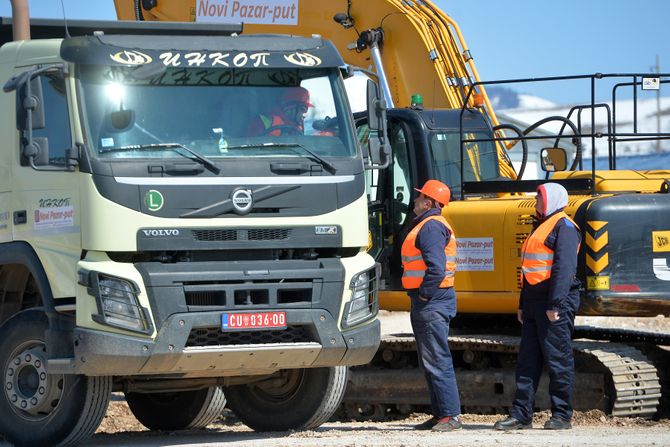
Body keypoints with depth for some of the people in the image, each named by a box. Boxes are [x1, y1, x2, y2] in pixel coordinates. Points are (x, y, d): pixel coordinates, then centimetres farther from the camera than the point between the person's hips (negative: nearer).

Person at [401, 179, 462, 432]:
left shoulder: (431, 227, -14)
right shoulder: (427, 225, 20)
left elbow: (436, 267, -25)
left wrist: (425, 294, -18)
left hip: (432, 304, -11)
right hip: (426, 305, 11)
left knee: (437, 361, -11)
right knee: (428, 362, 14)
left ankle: (451, 415, -11)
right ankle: (440, 415, 19)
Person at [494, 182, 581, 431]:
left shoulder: (564, 226, -8)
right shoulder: (541, 227, 22)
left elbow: (564, 268, -18)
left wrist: (556, 304, -23)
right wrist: (523, 305, 21)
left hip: (556, 302, -10)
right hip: (534, 301, 10)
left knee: (558, 360, -4)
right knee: (527, 360, 7)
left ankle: (562, 416, 1)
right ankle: (521, 415, 8)